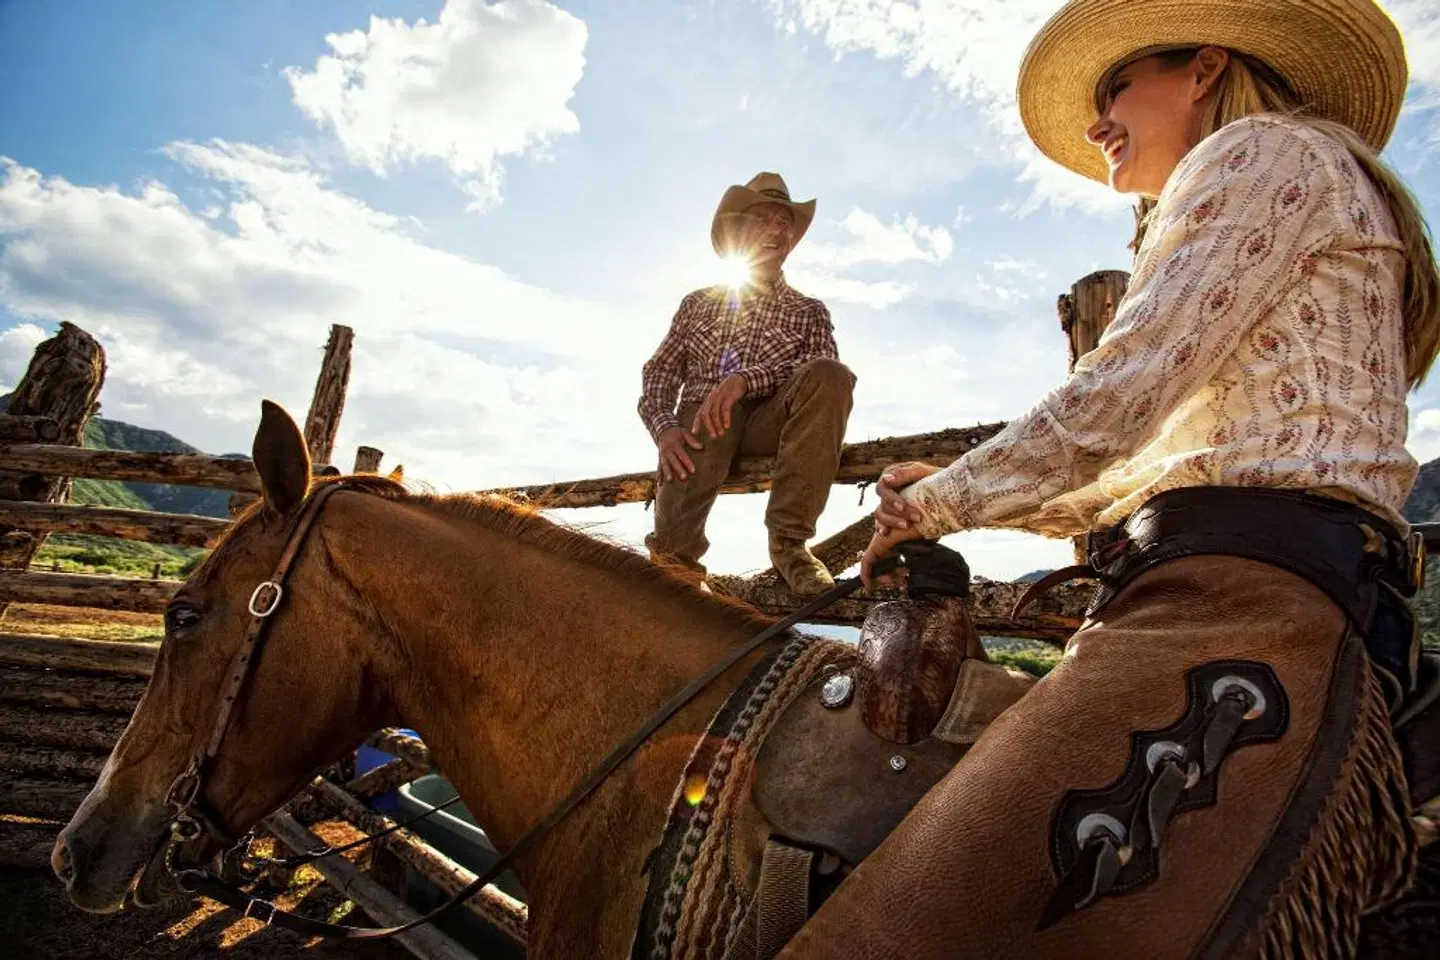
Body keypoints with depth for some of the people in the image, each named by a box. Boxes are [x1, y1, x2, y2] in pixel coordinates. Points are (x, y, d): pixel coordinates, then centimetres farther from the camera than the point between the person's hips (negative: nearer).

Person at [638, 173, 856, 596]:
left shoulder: (808, 312, 18)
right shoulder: (698, 303, 22)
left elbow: (824, 371, -3)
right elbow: (659, 373, 14)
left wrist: (746, 378, -21)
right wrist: (665, 427, -10)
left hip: (767, 420, 1)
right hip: (701, 422, -1)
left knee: (832, 375, -33)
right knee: (674, 544, -31)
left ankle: (788, 539, -28)